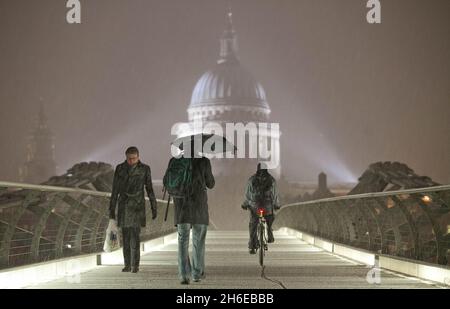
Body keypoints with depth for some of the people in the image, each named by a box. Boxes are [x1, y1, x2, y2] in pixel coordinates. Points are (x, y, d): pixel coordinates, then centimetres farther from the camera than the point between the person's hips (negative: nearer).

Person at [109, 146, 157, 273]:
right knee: (126, 237, 4)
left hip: (137, 206, -2)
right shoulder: (120, 169, 1)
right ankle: (128, 265, 13)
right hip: (123, 206, 2)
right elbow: (115, 190, 3)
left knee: (135, 235, -11)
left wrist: (154, 208, 0)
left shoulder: (145, 169, -2)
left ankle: (135, 265, -4)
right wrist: (112, 209, 2)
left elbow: (149, 189, 1)